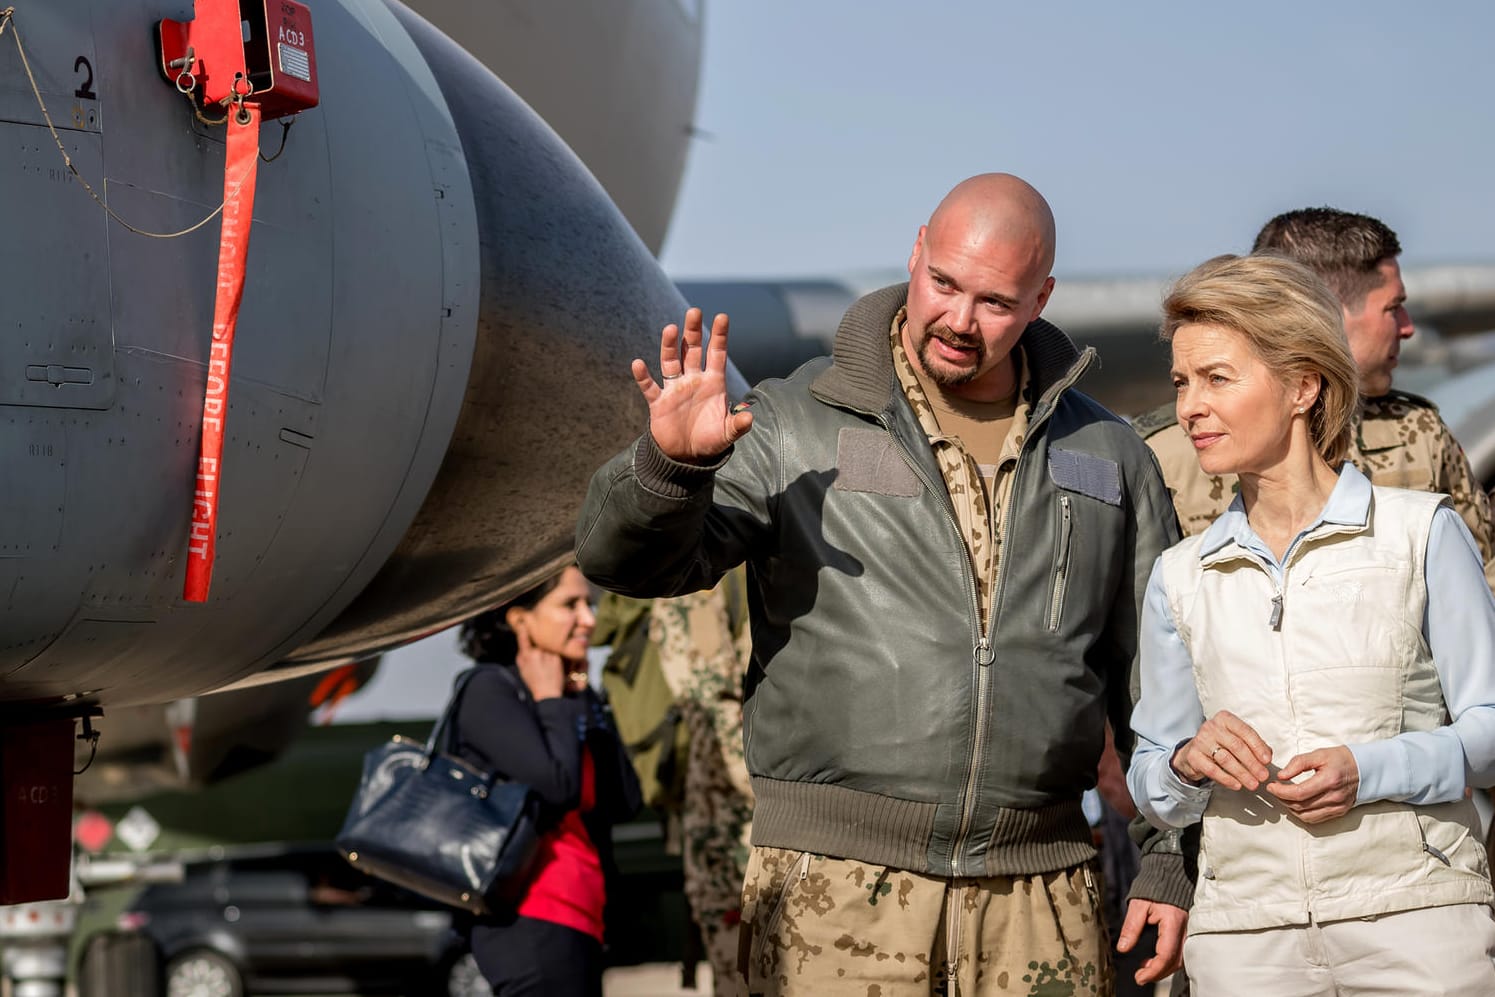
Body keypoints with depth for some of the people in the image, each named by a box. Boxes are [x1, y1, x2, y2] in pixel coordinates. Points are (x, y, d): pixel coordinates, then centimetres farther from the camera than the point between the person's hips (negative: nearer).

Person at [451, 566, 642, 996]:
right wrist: (552, 702, -3)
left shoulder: (572, 697, 18)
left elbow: (624, 801, 9)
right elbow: (554, 786, -18)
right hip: (532, 923, -9)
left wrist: (583, 701, 8)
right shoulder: (491, 691, -5)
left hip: (578, 924, 9)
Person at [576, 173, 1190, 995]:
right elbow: (626, 558, -6)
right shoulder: (796, 427, 2)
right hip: (837, 892, -3)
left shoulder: (1106, 457, 12)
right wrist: (671, 463, -27)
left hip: (1039, 893, 3)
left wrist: (1174, 860, 8)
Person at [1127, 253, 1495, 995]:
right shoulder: (1181, 578, 12)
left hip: (1416, 922, -2)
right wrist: (1188, 763, -6)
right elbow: (1153, 794, 16)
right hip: (1243, 935, 3)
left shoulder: (1423, 534, 2)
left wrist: (1369, 771, -15)